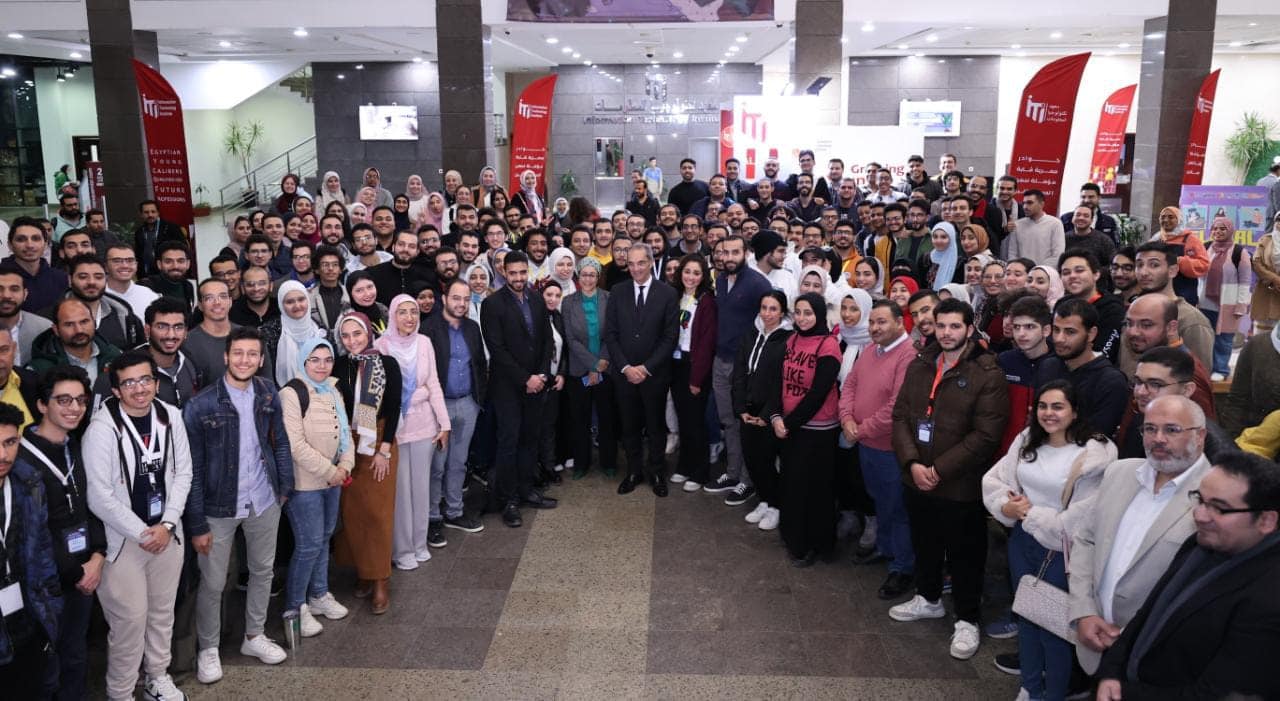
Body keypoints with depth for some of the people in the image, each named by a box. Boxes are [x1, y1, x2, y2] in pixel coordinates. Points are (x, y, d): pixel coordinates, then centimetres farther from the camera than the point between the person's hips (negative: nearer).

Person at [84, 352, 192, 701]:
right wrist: (141, 533, -11)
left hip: (166, 533, 5)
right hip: (123, 538, -4)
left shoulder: (170, 417, -2)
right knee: (129, 618, 0)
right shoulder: (102, 428, -16)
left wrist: (167, 524, -6)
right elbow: (98, 496, -16)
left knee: (163, 611, 17)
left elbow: (183, 473, 3)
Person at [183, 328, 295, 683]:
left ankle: (254, 636, 40)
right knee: (212, 583, 10)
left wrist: (285, 486, 6)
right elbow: (192, 469, -13)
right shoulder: (200, 406, -16)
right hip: (219, 507, -4)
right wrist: (197, 523, -12)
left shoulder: (268, 394, -3)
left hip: (264, 501, 4)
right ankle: (208, 648, 32)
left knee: (263, 571, 19)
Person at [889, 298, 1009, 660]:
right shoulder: (919, 366, 5)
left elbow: (985, 435, -18)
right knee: (924, 544, 22)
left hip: (961, 486, -5)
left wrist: (939, 470, -18)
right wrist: (912, 463, -11)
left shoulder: (988, 374, -13)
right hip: (916, 479, 6)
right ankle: (929, 598, 43)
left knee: (964, 555, 9)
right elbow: (901, 416, 3)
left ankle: (966, 619, 26)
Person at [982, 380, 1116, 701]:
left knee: (1052, 628, 8)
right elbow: (993, 480, 3)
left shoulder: (1095, 454, -18)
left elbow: (1078, 521, -21)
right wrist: (1007, 506, -16)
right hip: (1022, 542, 6)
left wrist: (1031, 513, -13)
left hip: (1059, 552, -6)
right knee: (1026, 617, 20)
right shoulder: (1026, 440, 2)